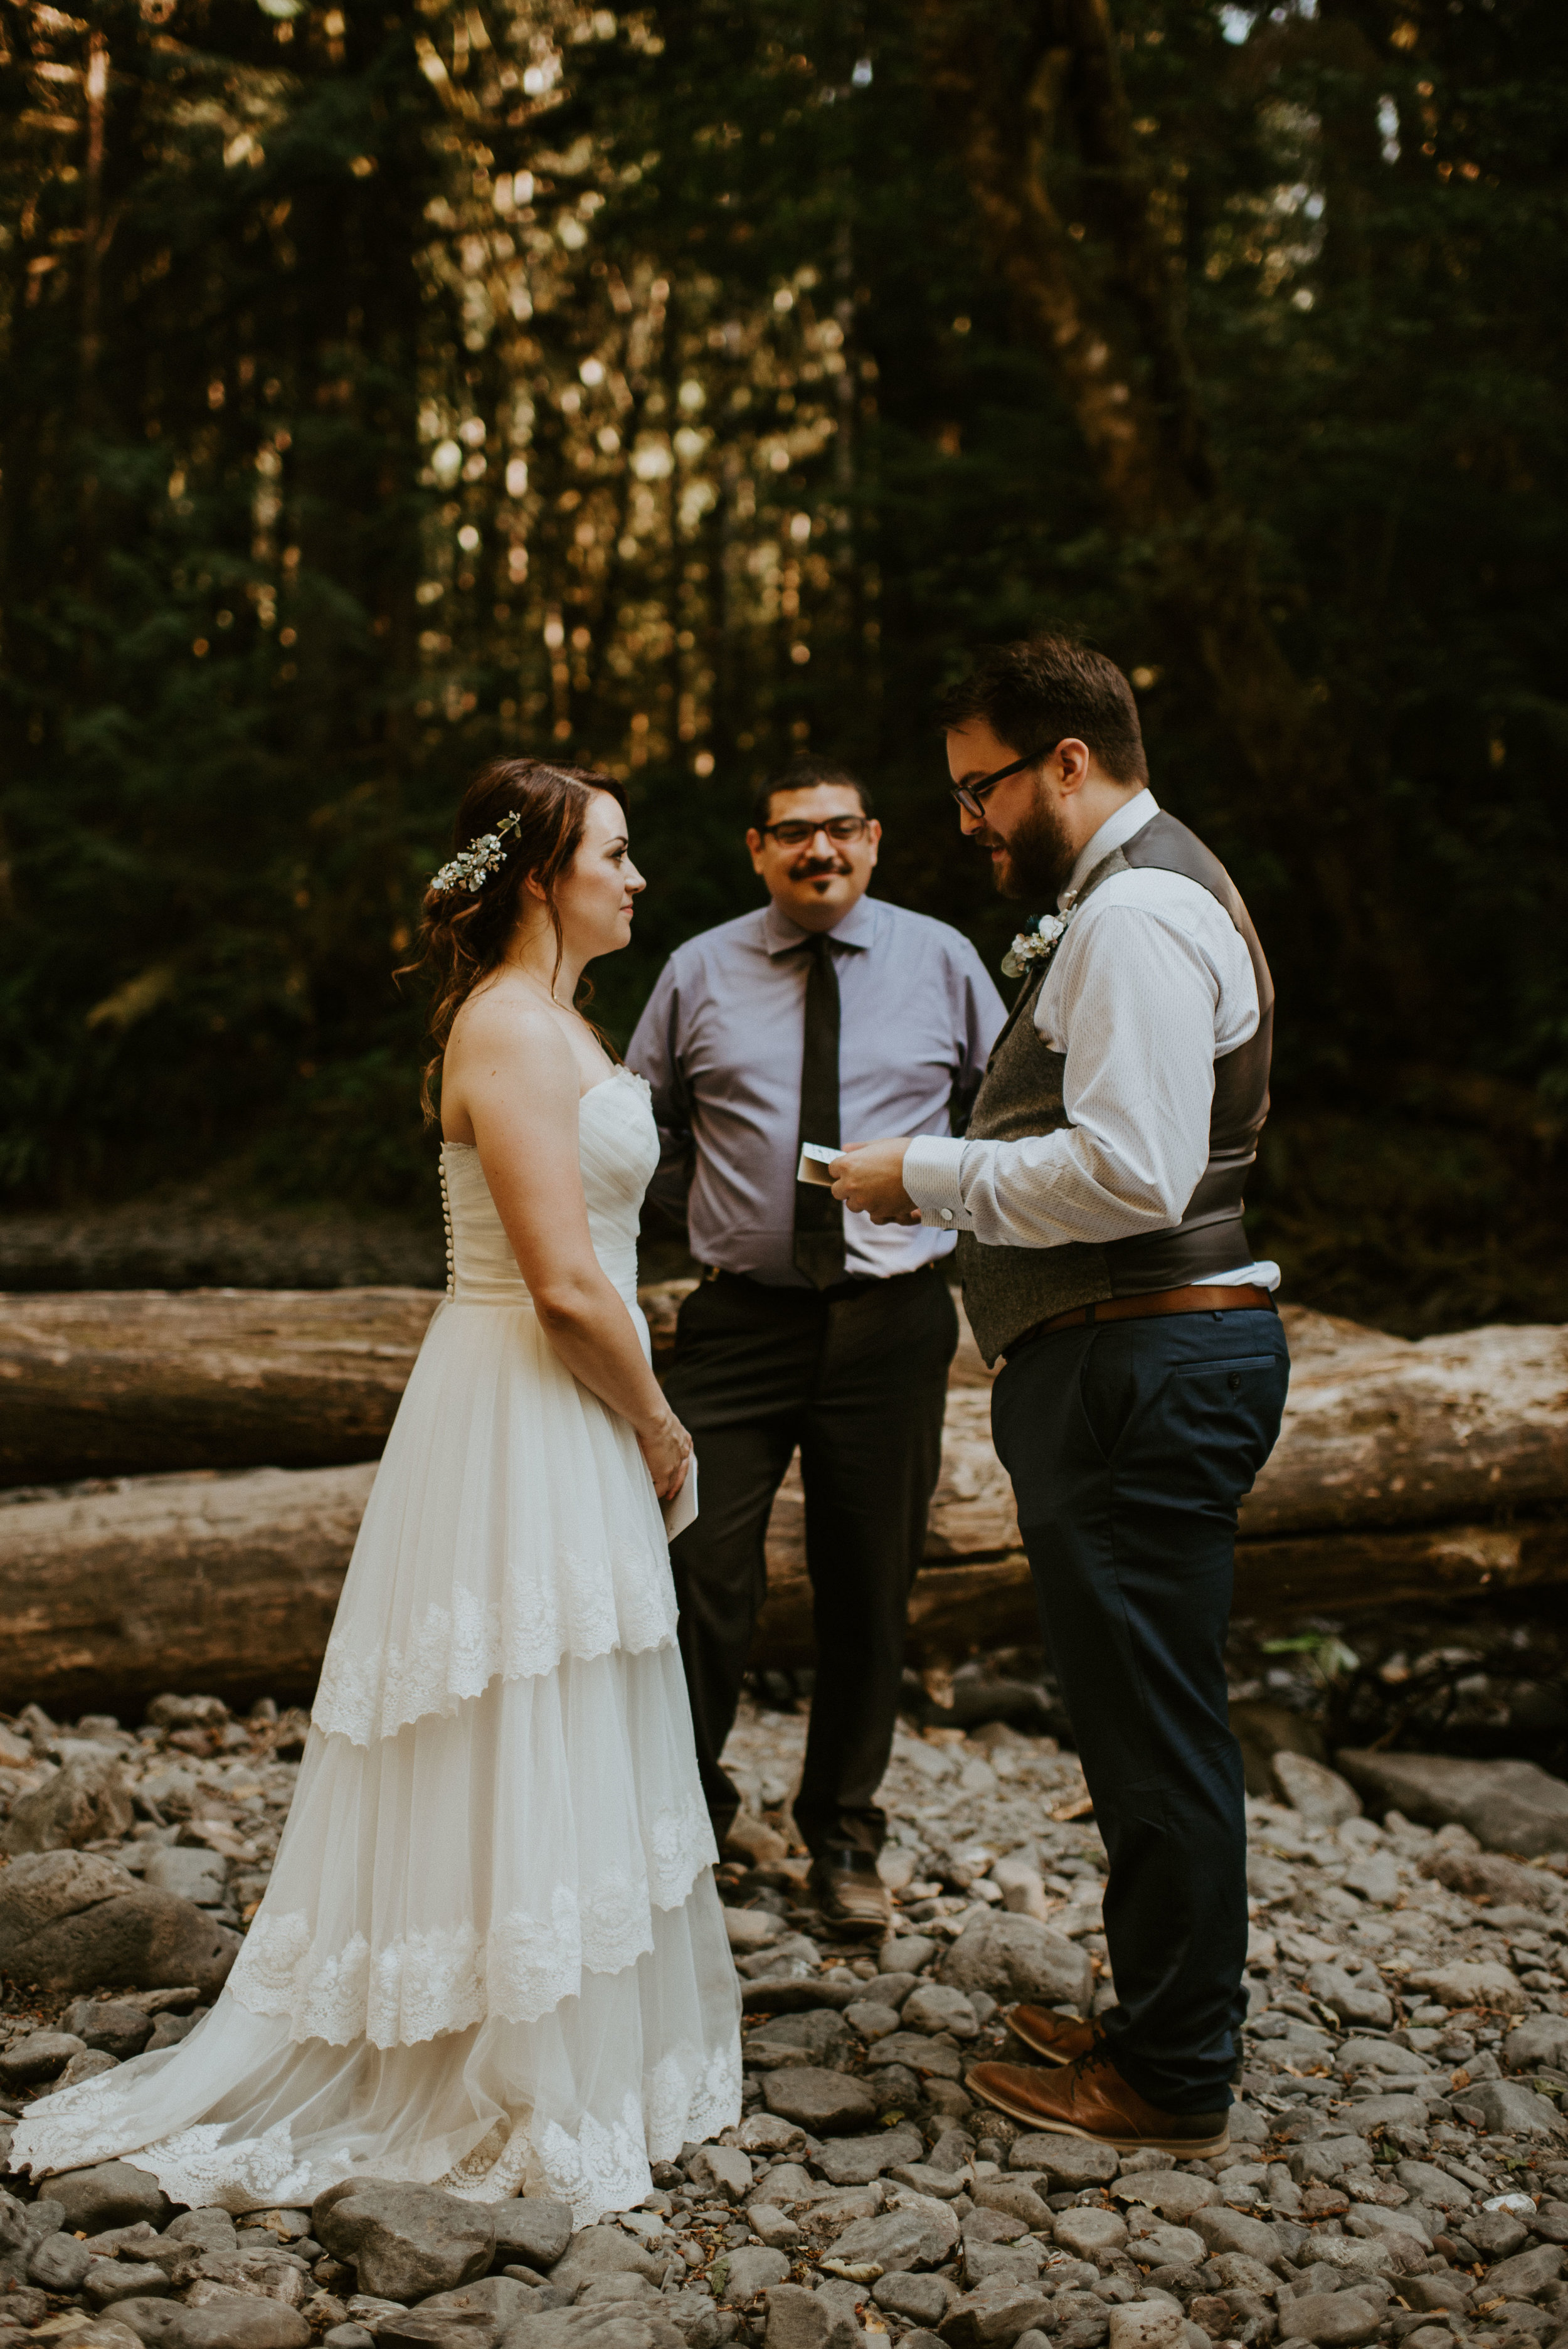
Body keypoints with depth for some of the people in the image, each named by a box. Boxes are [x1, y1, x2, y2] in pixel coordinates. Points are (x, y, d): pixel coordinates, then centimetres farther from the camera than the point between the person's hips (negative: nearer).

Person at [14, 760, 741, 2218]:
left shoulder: (548, 1024, 15)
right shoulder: (512, 1030, -18)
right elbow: (566, 1286, -23)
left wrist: (638, 1423, 15)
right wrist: (657, 1426, -10)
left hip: (561, 1422, 10)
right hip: (527, 1426, -10)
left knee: (560, 1755, 17)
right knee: (518, 1752, 0)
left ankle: (567, 2064, 31)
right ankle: (521, 2095, 13)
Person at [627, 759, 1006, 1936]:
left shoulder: (941, 962, 4)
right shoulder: (700, 973, 5)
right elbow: (647, 1132, 14)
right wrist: (716, 1217, 2)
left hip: (892, 1319, 1)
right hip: (739, 1319, 0)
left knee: (871, 1592, 9)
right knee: (704, 1576, -7)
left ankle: (845, 1836, 28)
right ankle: (689, 1801, 18)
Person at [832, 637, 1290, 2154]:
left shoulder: (1135, 914, -15)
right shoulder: (1143, 898, 20)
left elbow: (1130, 1171, -25)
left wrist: (930, 1176, -15)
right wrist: (956, 1198, 15)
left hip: (1141, 1367, -11)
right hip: (1138, 1359, 11)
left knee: (1154, 1728, -1)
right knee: (1142, 1716, 18)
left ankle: (1171, 2085, 11)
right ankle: (1159, 2021, 31)